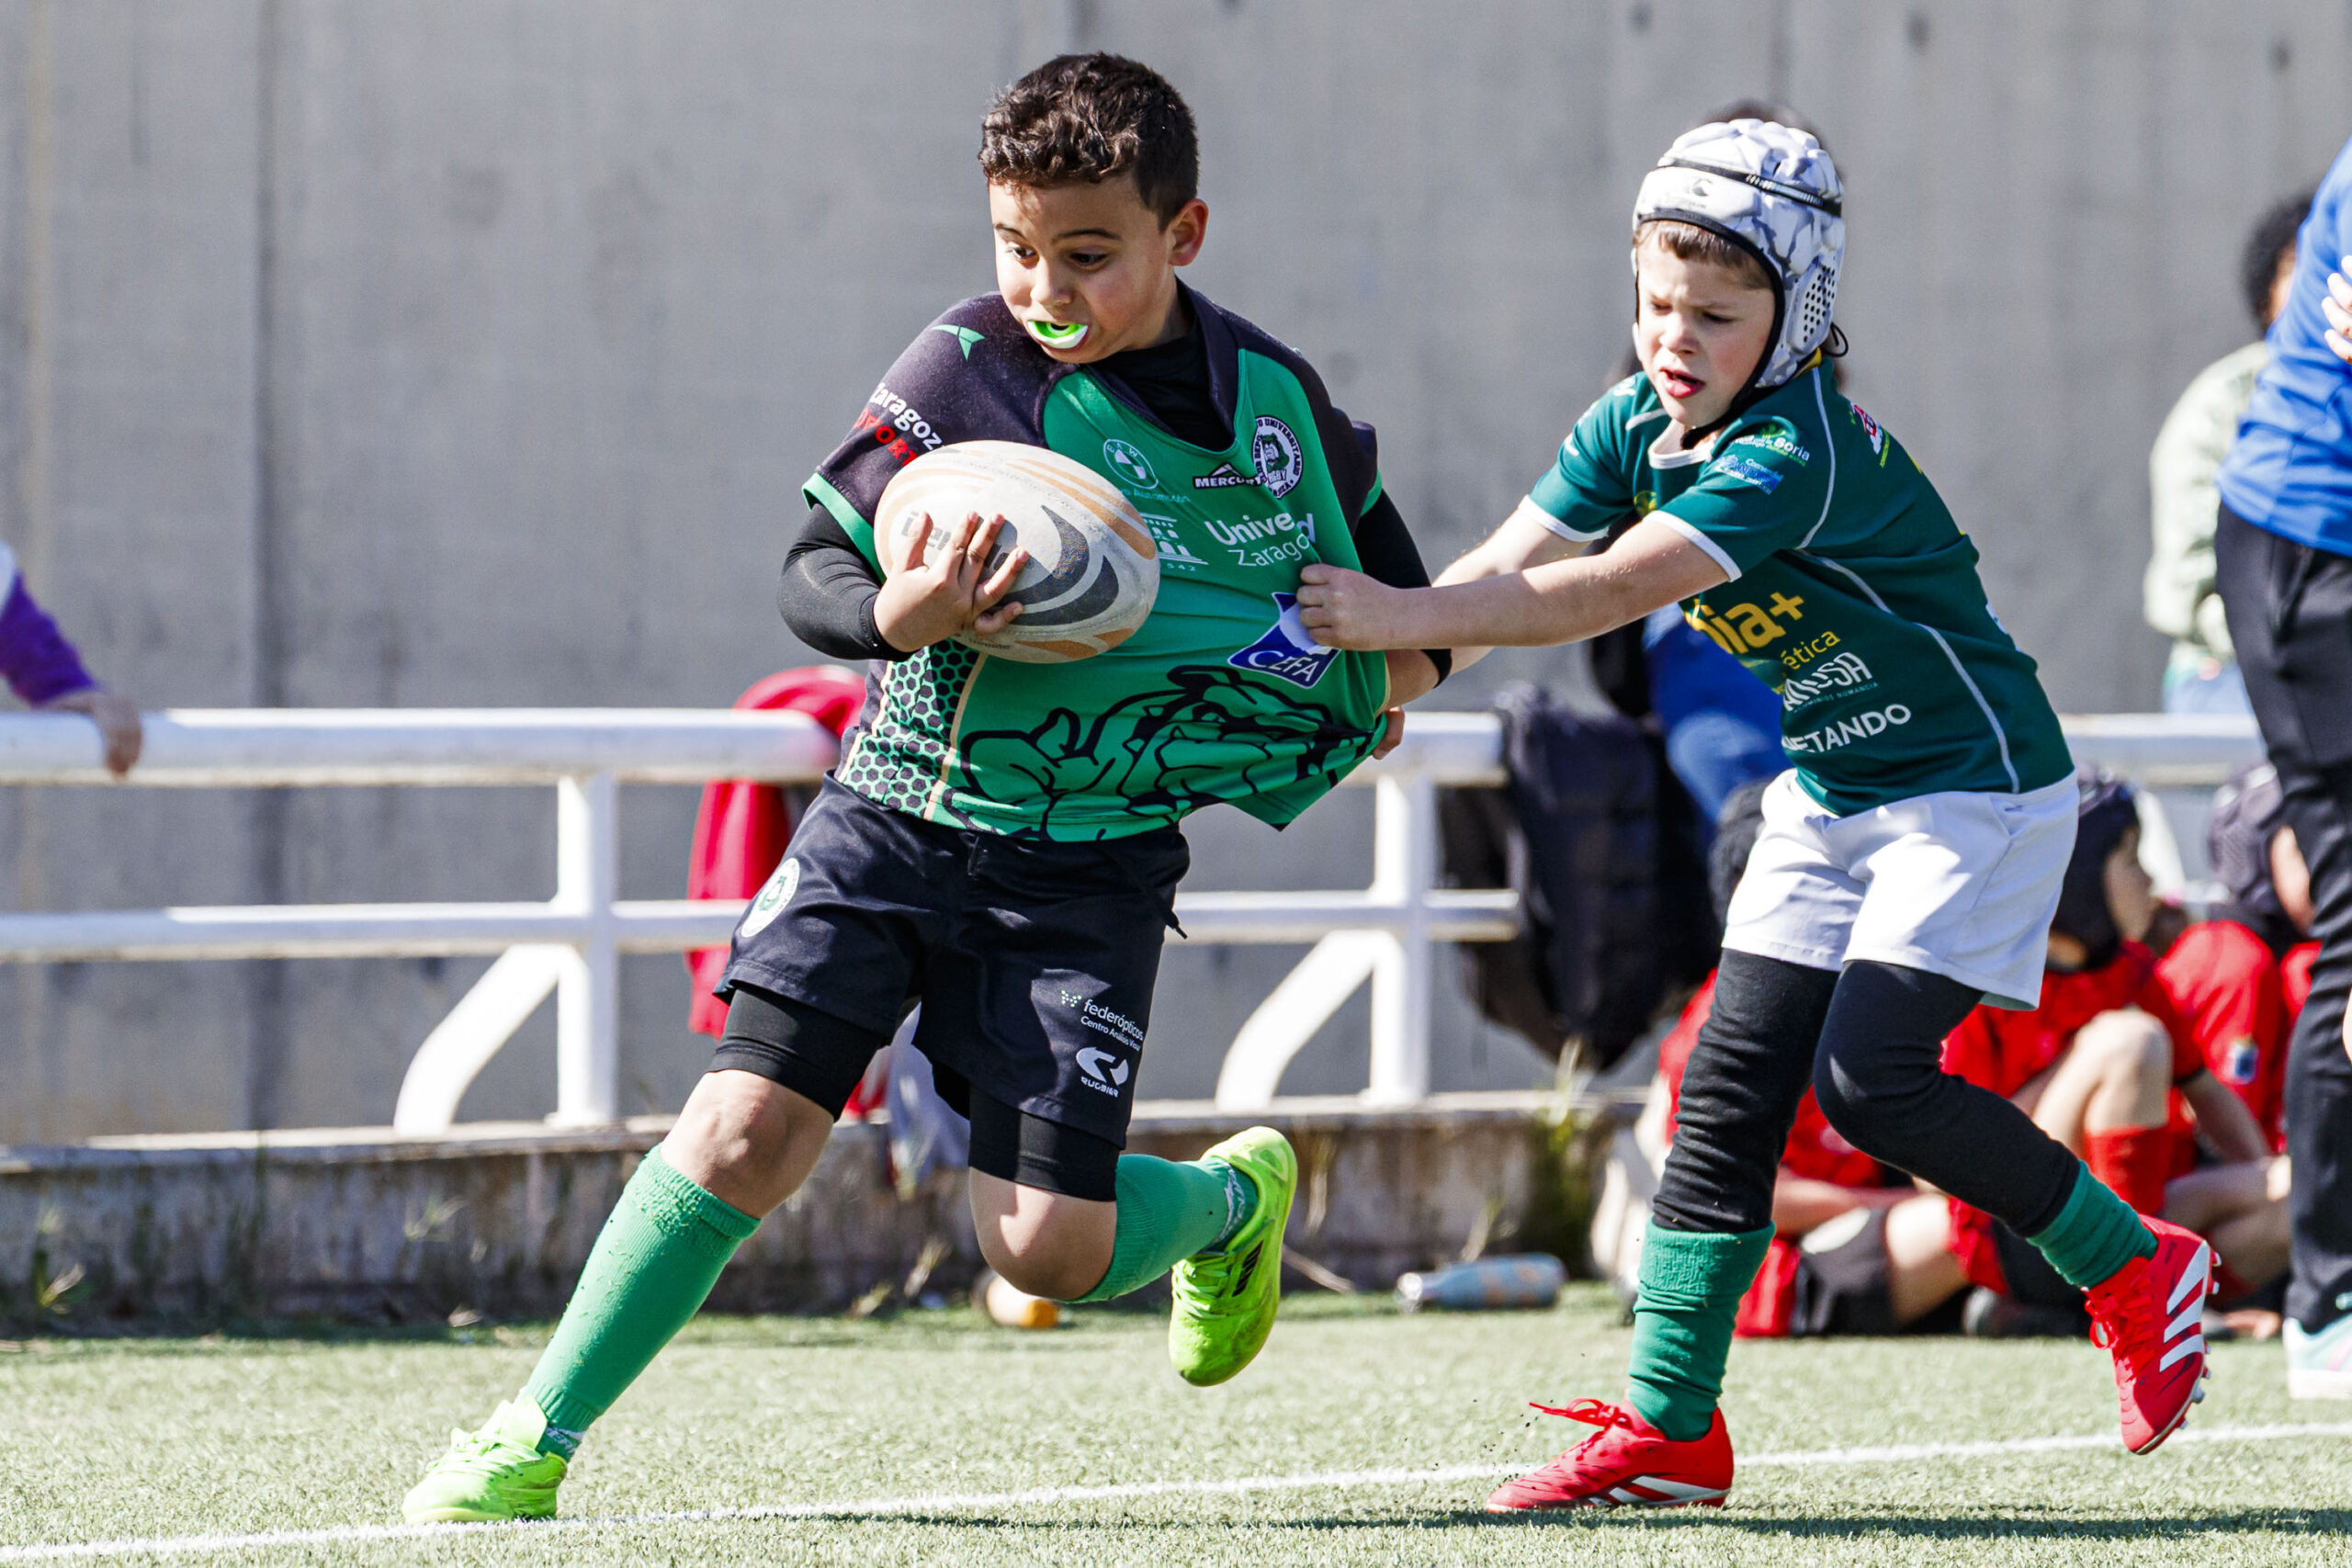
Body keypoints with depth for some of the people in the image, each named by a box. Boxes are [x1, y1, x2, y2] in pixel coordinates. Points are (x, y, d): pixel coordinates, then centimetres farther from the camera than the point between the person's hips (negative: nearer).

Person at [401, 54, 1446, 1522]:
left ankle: (1232, 1198, 28)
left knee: (1049, 1243, -7)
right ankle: (537, 1438, -1)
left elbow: (1360, 511, 22)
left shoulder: (1271, 396, -2)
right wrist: (901, 615, -29)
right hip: (900, 810, 0)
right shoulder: (969, 370, -10)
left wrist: (1412, 643, 16)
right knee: (744, 1133, -13)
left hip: (1092, 862, 0)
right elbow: (814, 570, -10)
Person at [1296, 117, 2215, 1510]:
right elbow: (1510, 565, -11)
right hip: (1829, 798, 8)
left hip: (1975, 786, -8)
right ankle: (1667, 1426, 2)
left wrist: (1405, 616, -43)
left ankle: (2137, 1265, 3)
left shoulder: (1797, 456, -29)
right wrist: (1383, 656, -29)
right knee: (1733, 1083, 0)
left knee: (1870, 1075, -18)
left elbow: (1605, 595, -37)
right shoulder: (1635, 423, -3)